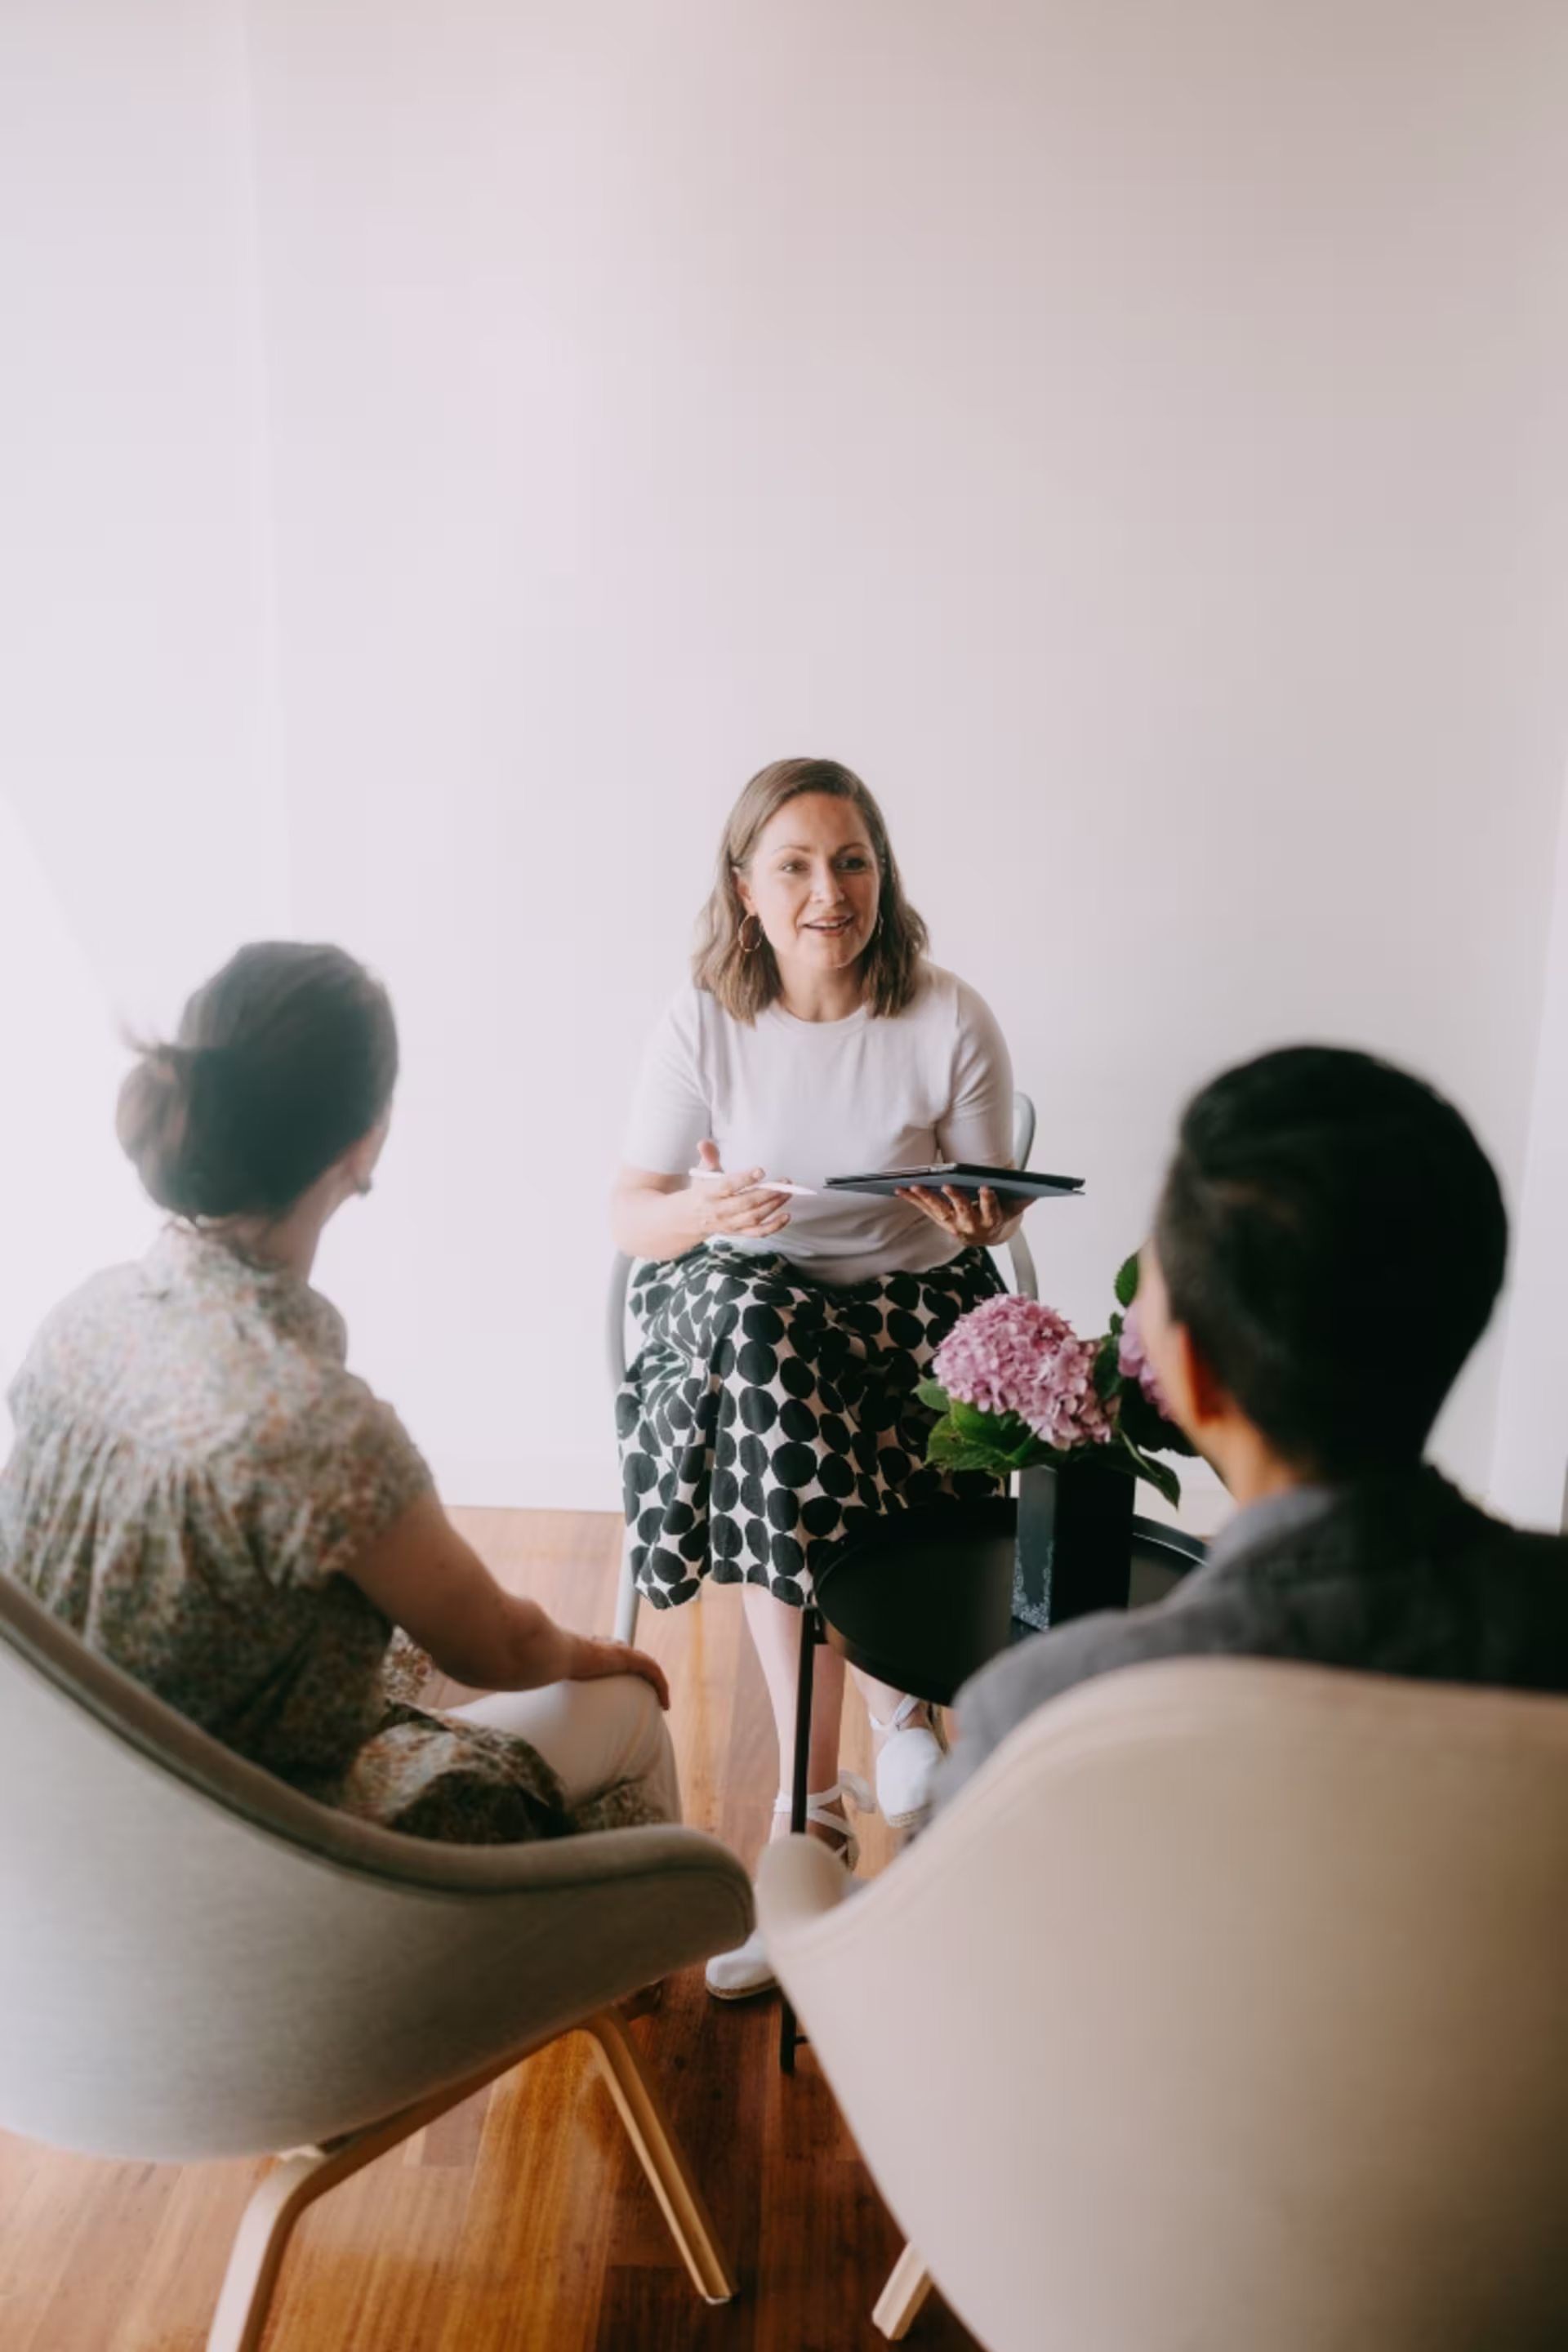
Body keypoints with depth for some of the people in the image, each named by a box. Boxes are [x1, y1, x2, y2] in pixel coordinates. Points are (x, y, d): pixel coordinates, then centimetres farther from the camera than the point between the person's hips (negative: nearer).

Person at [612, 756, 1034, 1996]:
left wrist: (974, 1216, -21)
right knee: (758, 1340, -34)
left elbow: (995, 1209, 4)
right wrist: (706, 1210, -25)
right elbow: (632, 1219, -2)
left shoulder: (951, 1021, -6)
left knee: (773, 1455, -30)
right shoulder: (703, 1021, -3)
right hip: (743, 1297, 2)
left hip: (910, 1302, -2)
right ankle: (895, 1696, -18)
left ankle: (812, 1813, -13)